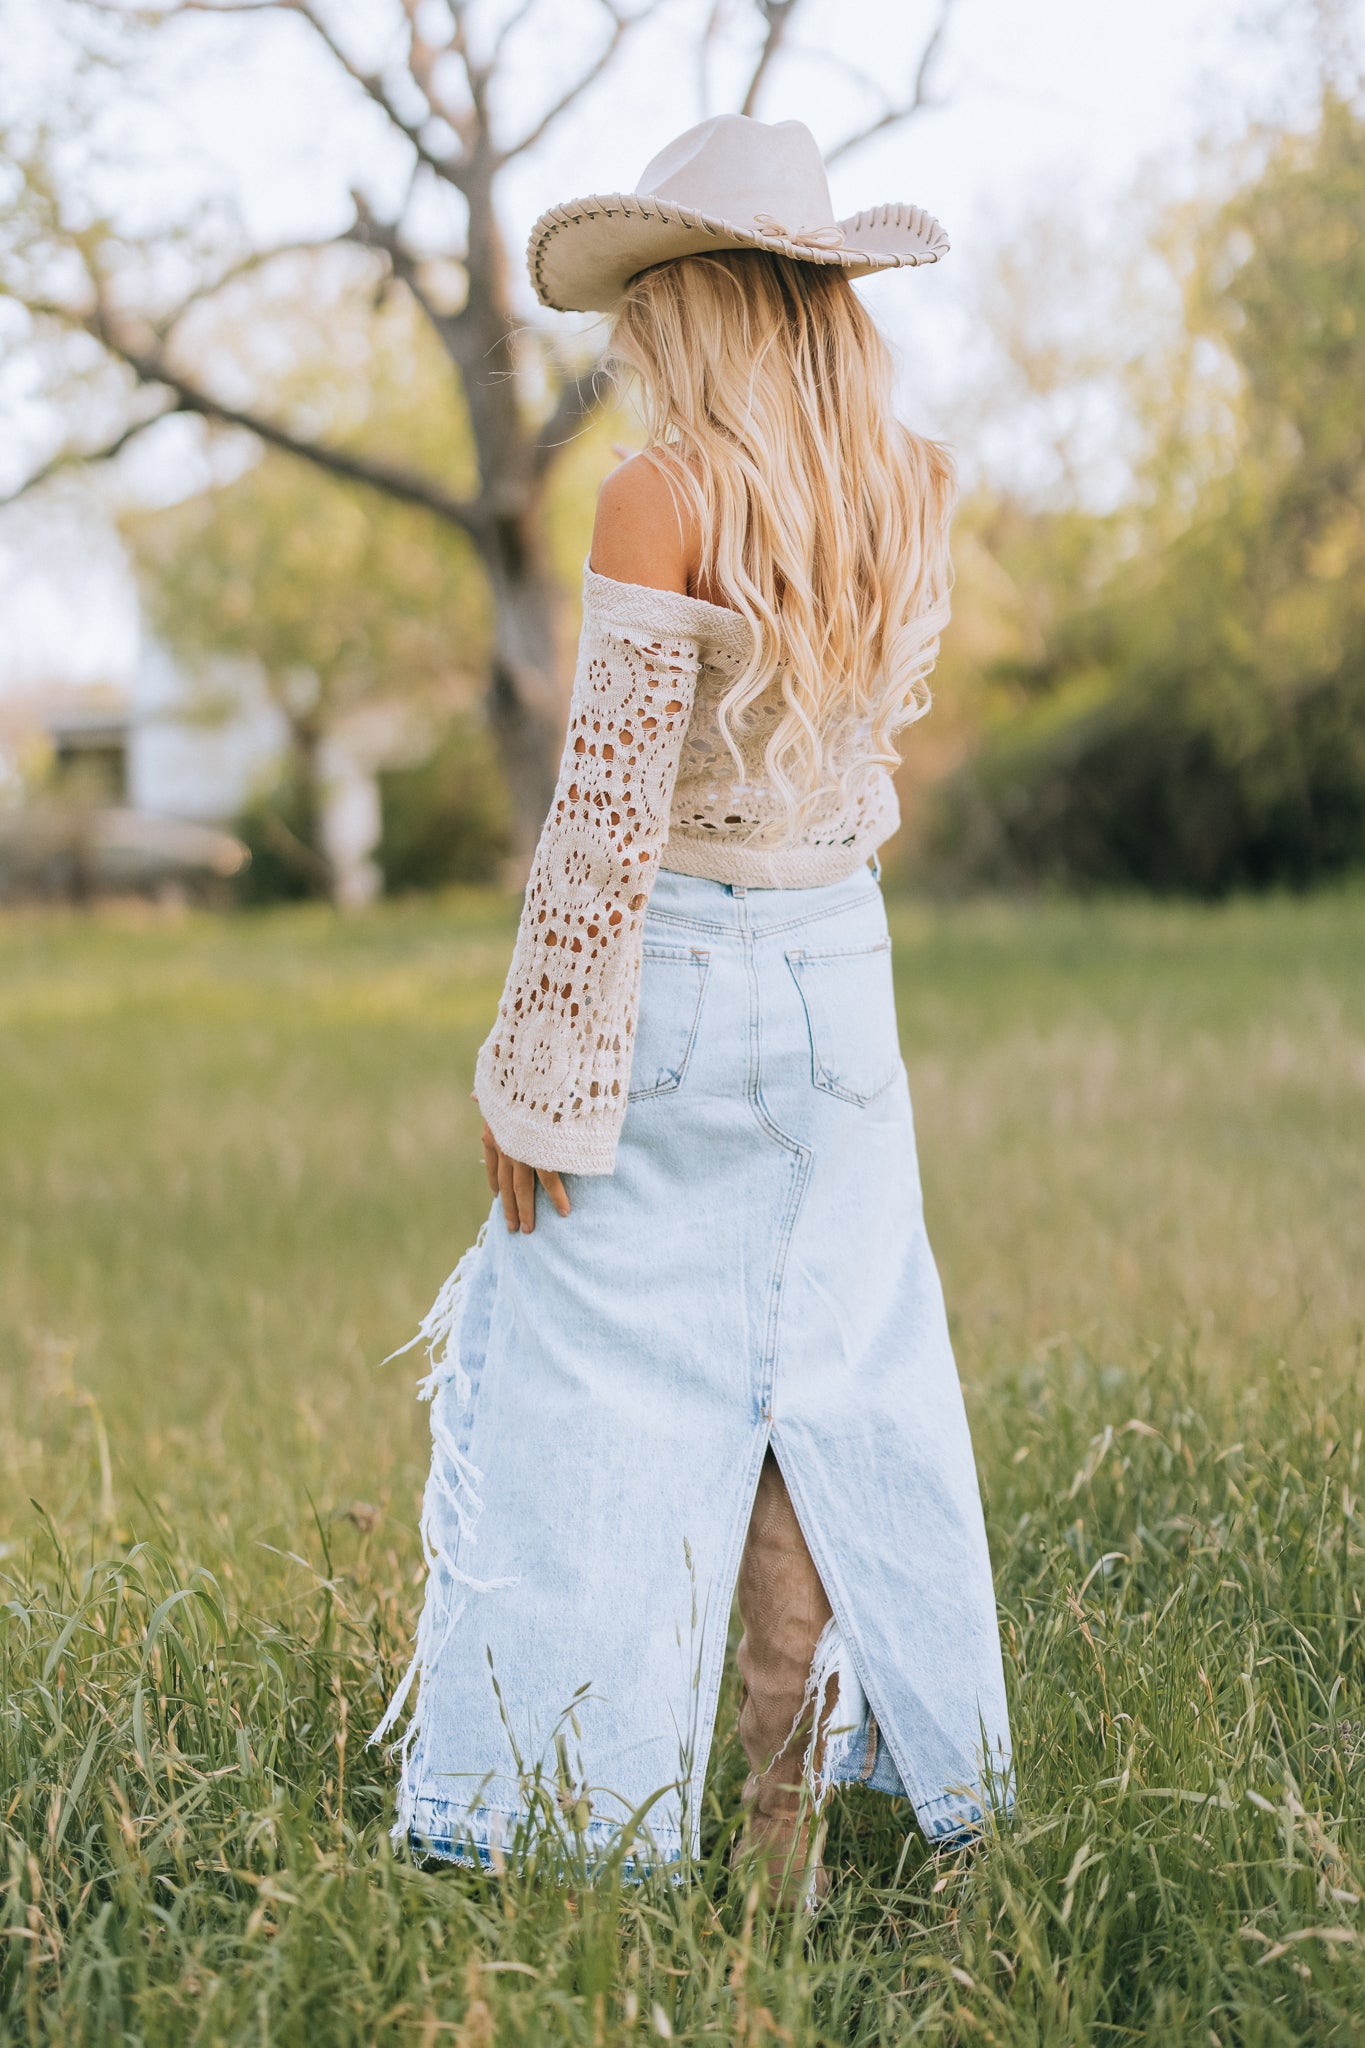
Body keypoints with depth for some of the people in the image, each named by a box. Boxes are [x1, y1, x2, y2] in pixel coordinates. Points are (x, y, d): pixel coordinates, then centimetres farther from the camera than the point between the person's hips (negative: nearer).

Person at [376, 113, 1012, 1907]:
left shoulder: (667, 499, -16)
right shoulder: (919, 493, 2)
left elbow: (609, 818, -17)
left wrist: (537, 1078, -10)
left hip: (671, 981, -6)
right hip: (843, 973, 6)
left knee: (591, 1419, 5)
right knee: (837, 1399, 11)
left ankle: (561, 1838, 13)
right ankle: (795, 1838, 19)